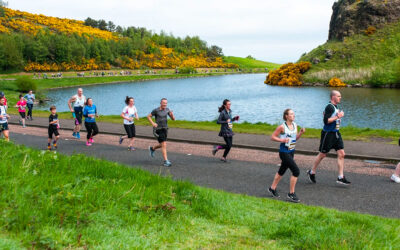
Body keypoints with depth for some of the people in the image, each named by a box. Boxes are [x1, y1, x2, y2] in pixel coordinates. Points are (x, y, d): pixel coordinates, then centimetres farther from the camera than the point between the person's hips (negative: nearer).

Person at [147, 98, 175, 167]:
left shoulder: (167, 109, 3)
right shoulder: (156, 110, -12)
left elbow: (173, 119, 5)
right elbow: (148, 116, -2)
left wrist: (172, 114, -18)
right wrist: (153, 123, -17)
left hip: (165, 129, 7)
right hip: (158, 130, -6)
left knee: (162, 145, 19)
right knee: (164, 145, -14)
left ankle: (152, 148, 49)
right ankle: (166, 161, -11)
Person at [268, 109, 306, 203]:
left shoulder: (295, 125, 6)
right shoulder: (282, 127, -15)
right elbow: (273, 137, -9)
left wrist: (301, 133, -1)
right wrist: (282, 140, -22)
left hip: (291, 152, 8)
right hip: (284, 152, -8)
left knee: (282, 171, 20)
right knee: (296, 171, -13)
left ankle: (272, 188, 37)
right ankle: (291, 194, -2)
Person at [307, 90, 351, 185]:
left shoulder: (335, 107, 13)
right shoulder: (329, 107, -17)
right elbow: (326, 121, -23)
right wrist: (337, 117, -21)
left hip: (336, 133, 9)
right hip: (328, 133, -9)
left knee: (342, 154, 1)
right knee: (322, 155, 4)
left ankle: (341, 177, 3)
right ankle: (312, 172, 23)